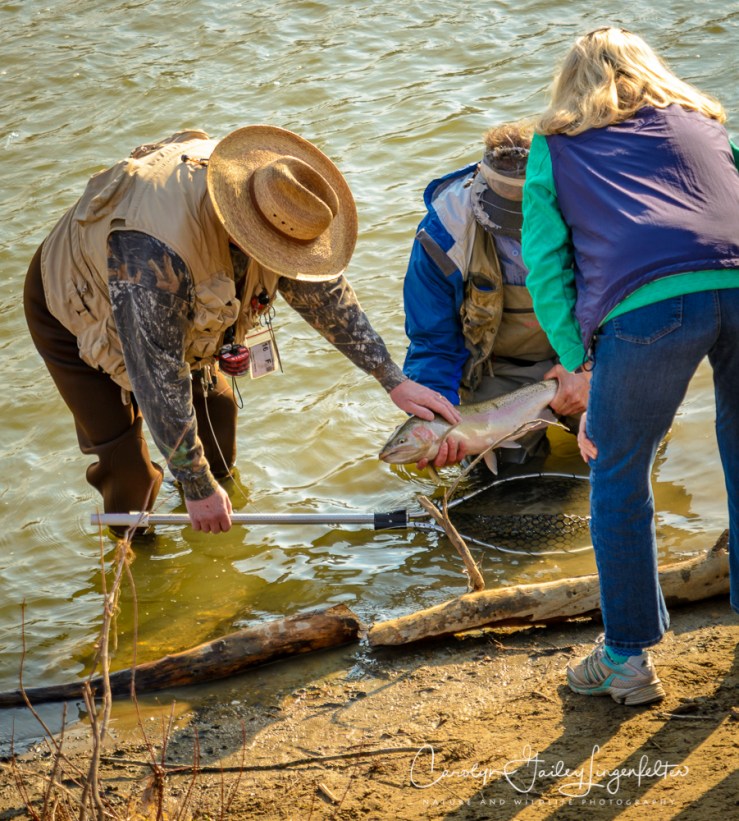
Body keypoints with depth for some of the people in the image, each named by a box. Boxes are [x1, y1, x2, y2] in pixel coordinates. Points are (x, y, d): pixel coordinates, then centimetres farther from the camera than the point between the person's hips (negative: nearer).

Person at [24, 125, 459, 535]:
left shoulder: (267, 195, -25)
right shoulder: (153, 253, -47)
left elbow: (323, 290, -9)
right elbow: (159, 382, -38)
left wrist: (395, 381, -8)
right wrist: (197, 489, -28)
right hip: (76, 314, -6)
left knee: (215, 404, 6)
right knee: (126, 465, -8)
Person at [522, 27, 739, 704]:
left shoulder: (555, 145, 25)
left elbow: (546, 270, 17)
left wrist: (584, 368, 20)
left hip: (647, 303, -3)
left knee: (620, 479, 15)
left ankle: (628, 660, 20)